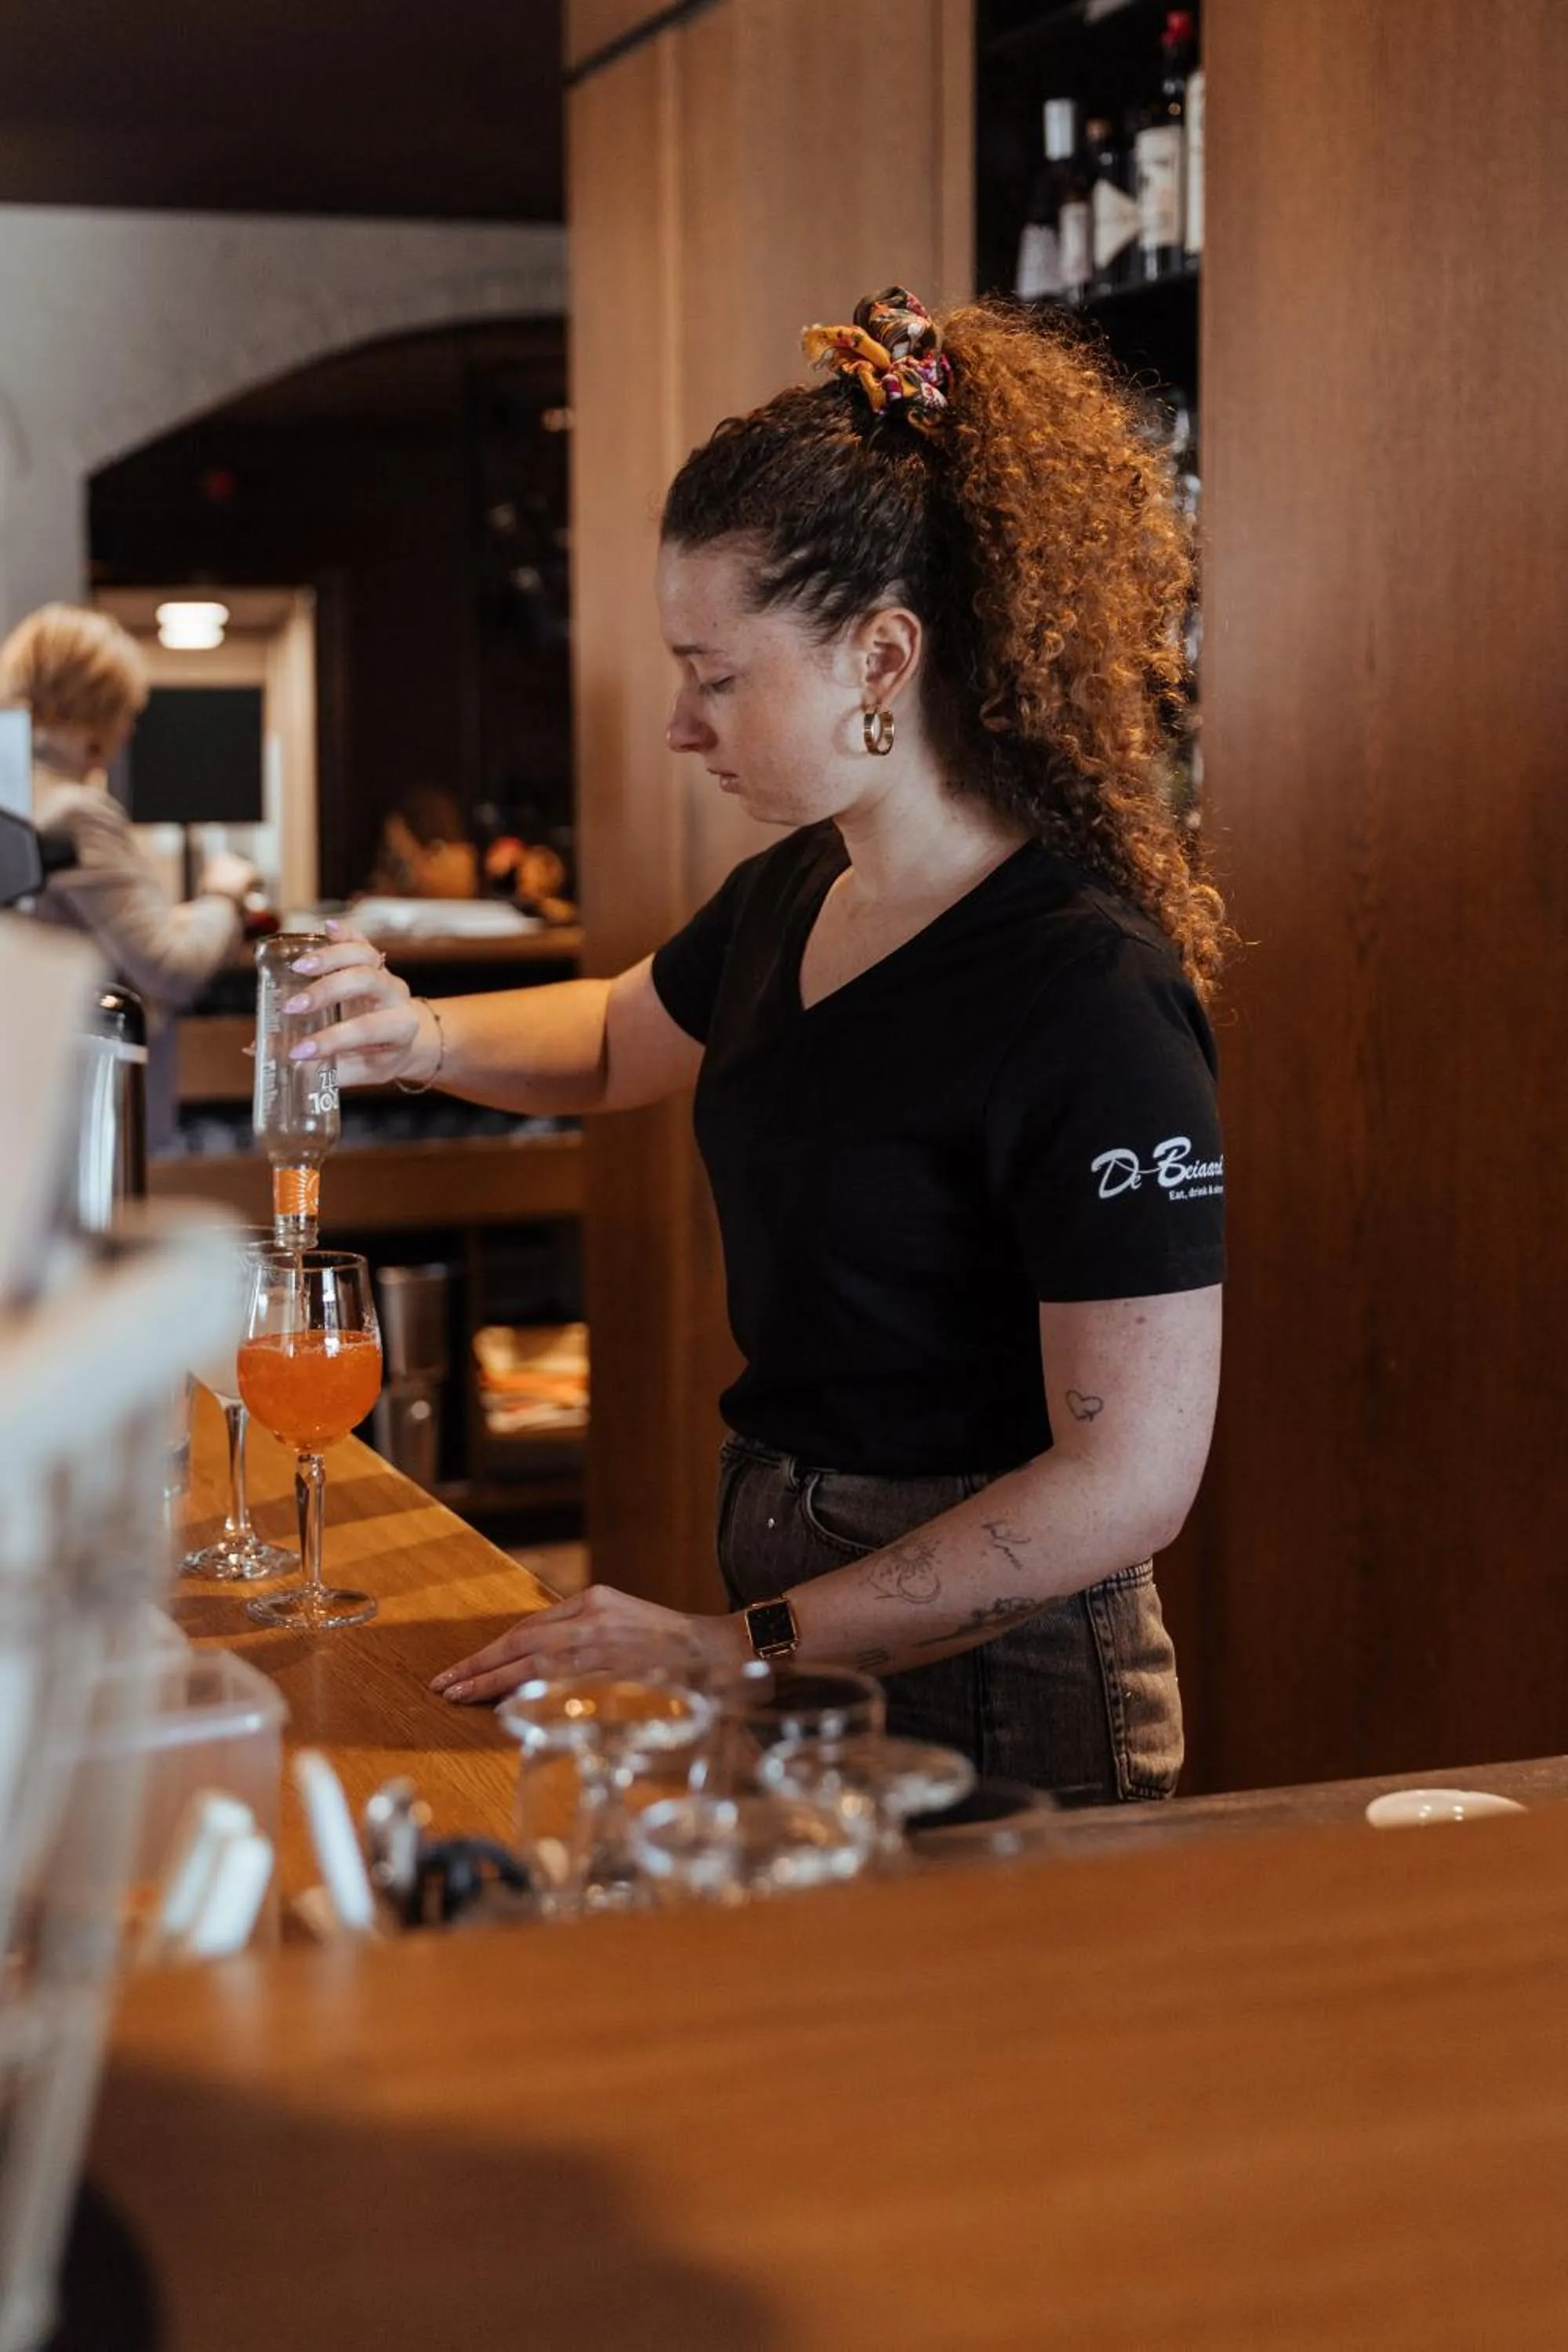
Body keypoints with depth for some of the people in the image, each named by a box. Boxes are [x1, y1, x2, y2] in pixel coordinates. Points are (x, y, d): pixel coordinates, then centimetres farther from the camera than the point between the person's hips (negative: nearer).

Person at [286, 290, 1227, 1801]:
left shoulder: (1089, 995, -23)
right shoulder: (793, 899, 3)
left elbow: (1130, 1481, -24)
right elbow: (622, 1039, 26)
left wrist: (738, 1647, -23)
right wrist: (422, 1038, 4)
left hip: (984, 1685, -7)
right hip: (784, 1577, 8)